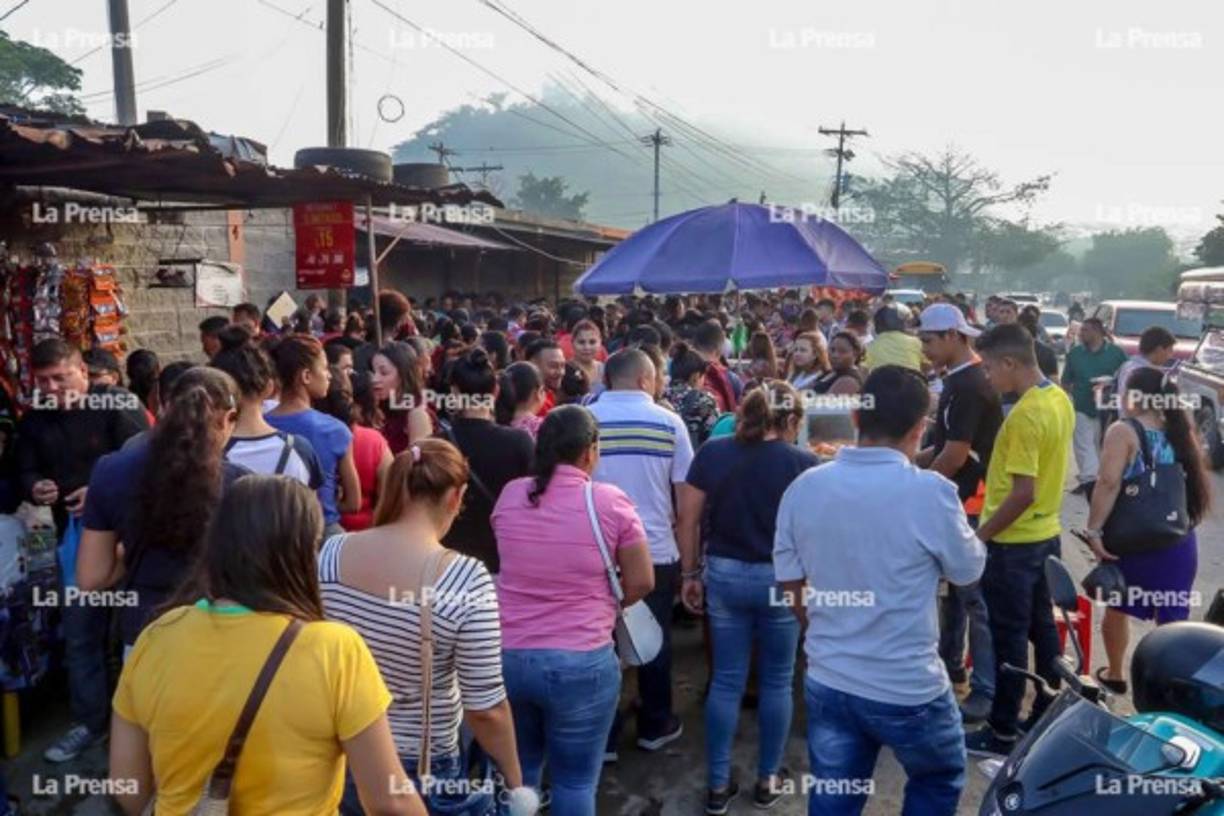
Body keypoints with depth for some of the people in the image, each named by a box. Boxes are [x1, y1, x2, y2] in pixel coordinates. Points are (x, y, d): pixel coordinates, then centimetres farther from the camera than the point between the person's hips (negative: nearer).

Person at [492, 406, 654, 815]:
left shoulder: (509, 495, 0)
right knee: (575, 781, 11)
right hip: (581, 664, -4)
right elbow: (641, 584, -4)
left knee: (518, 770, 23)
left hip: (506, 656, 4)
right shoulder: (610, 501, -10)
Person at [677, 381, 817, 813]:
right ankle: (767, 781, 27)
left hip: (724, 575, 2)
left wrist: (690, 574, 8)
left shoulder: (711, 452, -2)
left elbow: (688, 520, 0)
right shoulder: (802, 462, -9)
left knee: (725, 681, 12)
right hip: (780, 579, -2)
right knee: (777, 682, 15)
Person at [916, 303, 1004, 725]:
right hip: (957, 502, 10)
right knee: (952, 587, 20)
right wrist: (909, 461, 10)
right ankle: (949, 663, 34)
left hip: (970, 504, -10)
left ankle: (985, 692, 6)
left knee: (975, 598, -3)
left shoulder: (970, 386, -20)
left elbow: (956, 456, -21)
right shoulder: (959, 381, 11)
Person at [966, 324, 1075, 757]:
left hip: (1013, 543, -9)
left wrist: (978, 537, -17)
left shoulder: (1024, 415, -24)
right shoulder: (1060, 400, 5)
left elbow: (1022, 493, -26)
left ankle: (1003, 732, 13)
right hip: (1046, 534, 9)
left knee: (1009, 638, 2)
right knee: (1041, 628, 18)